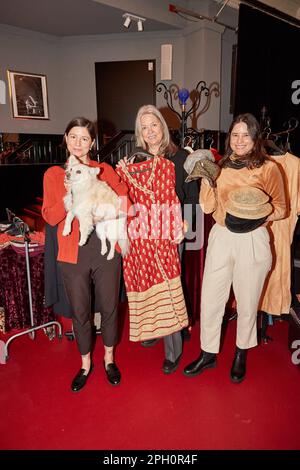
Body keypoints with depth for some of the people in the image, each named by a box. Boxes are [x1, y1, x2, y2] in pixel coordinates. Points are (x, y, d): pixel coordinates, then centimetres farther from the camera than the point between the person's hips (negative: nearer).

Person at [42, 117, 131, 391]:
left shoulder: (105, 170, 5)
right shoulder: (53, 174, 4)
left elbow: (124, 199, -1)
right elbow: (50, 217, -4)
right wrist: (69, 195, -18)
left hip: (105, 249, 0)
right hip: (73, 253, 0)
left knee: (109, 307, 12)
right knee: (80, 311, 12)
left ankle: (109, 358, 37)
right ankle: (85, 364, 36)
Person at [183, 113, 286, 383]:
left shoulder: (268, 168, -3)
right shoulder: (221, 167, 8)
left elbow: (280, 208, 1)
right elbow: (207, 207, 2)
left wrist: (260, 214, -18)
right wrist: (206, 177, -8)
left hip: (252, 241, -3)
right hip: (221, 238, 3)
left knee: (247, 302, 12)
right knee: (210, 299, 7)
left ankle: (241, 356, 36)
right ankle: (208, 354, 29)